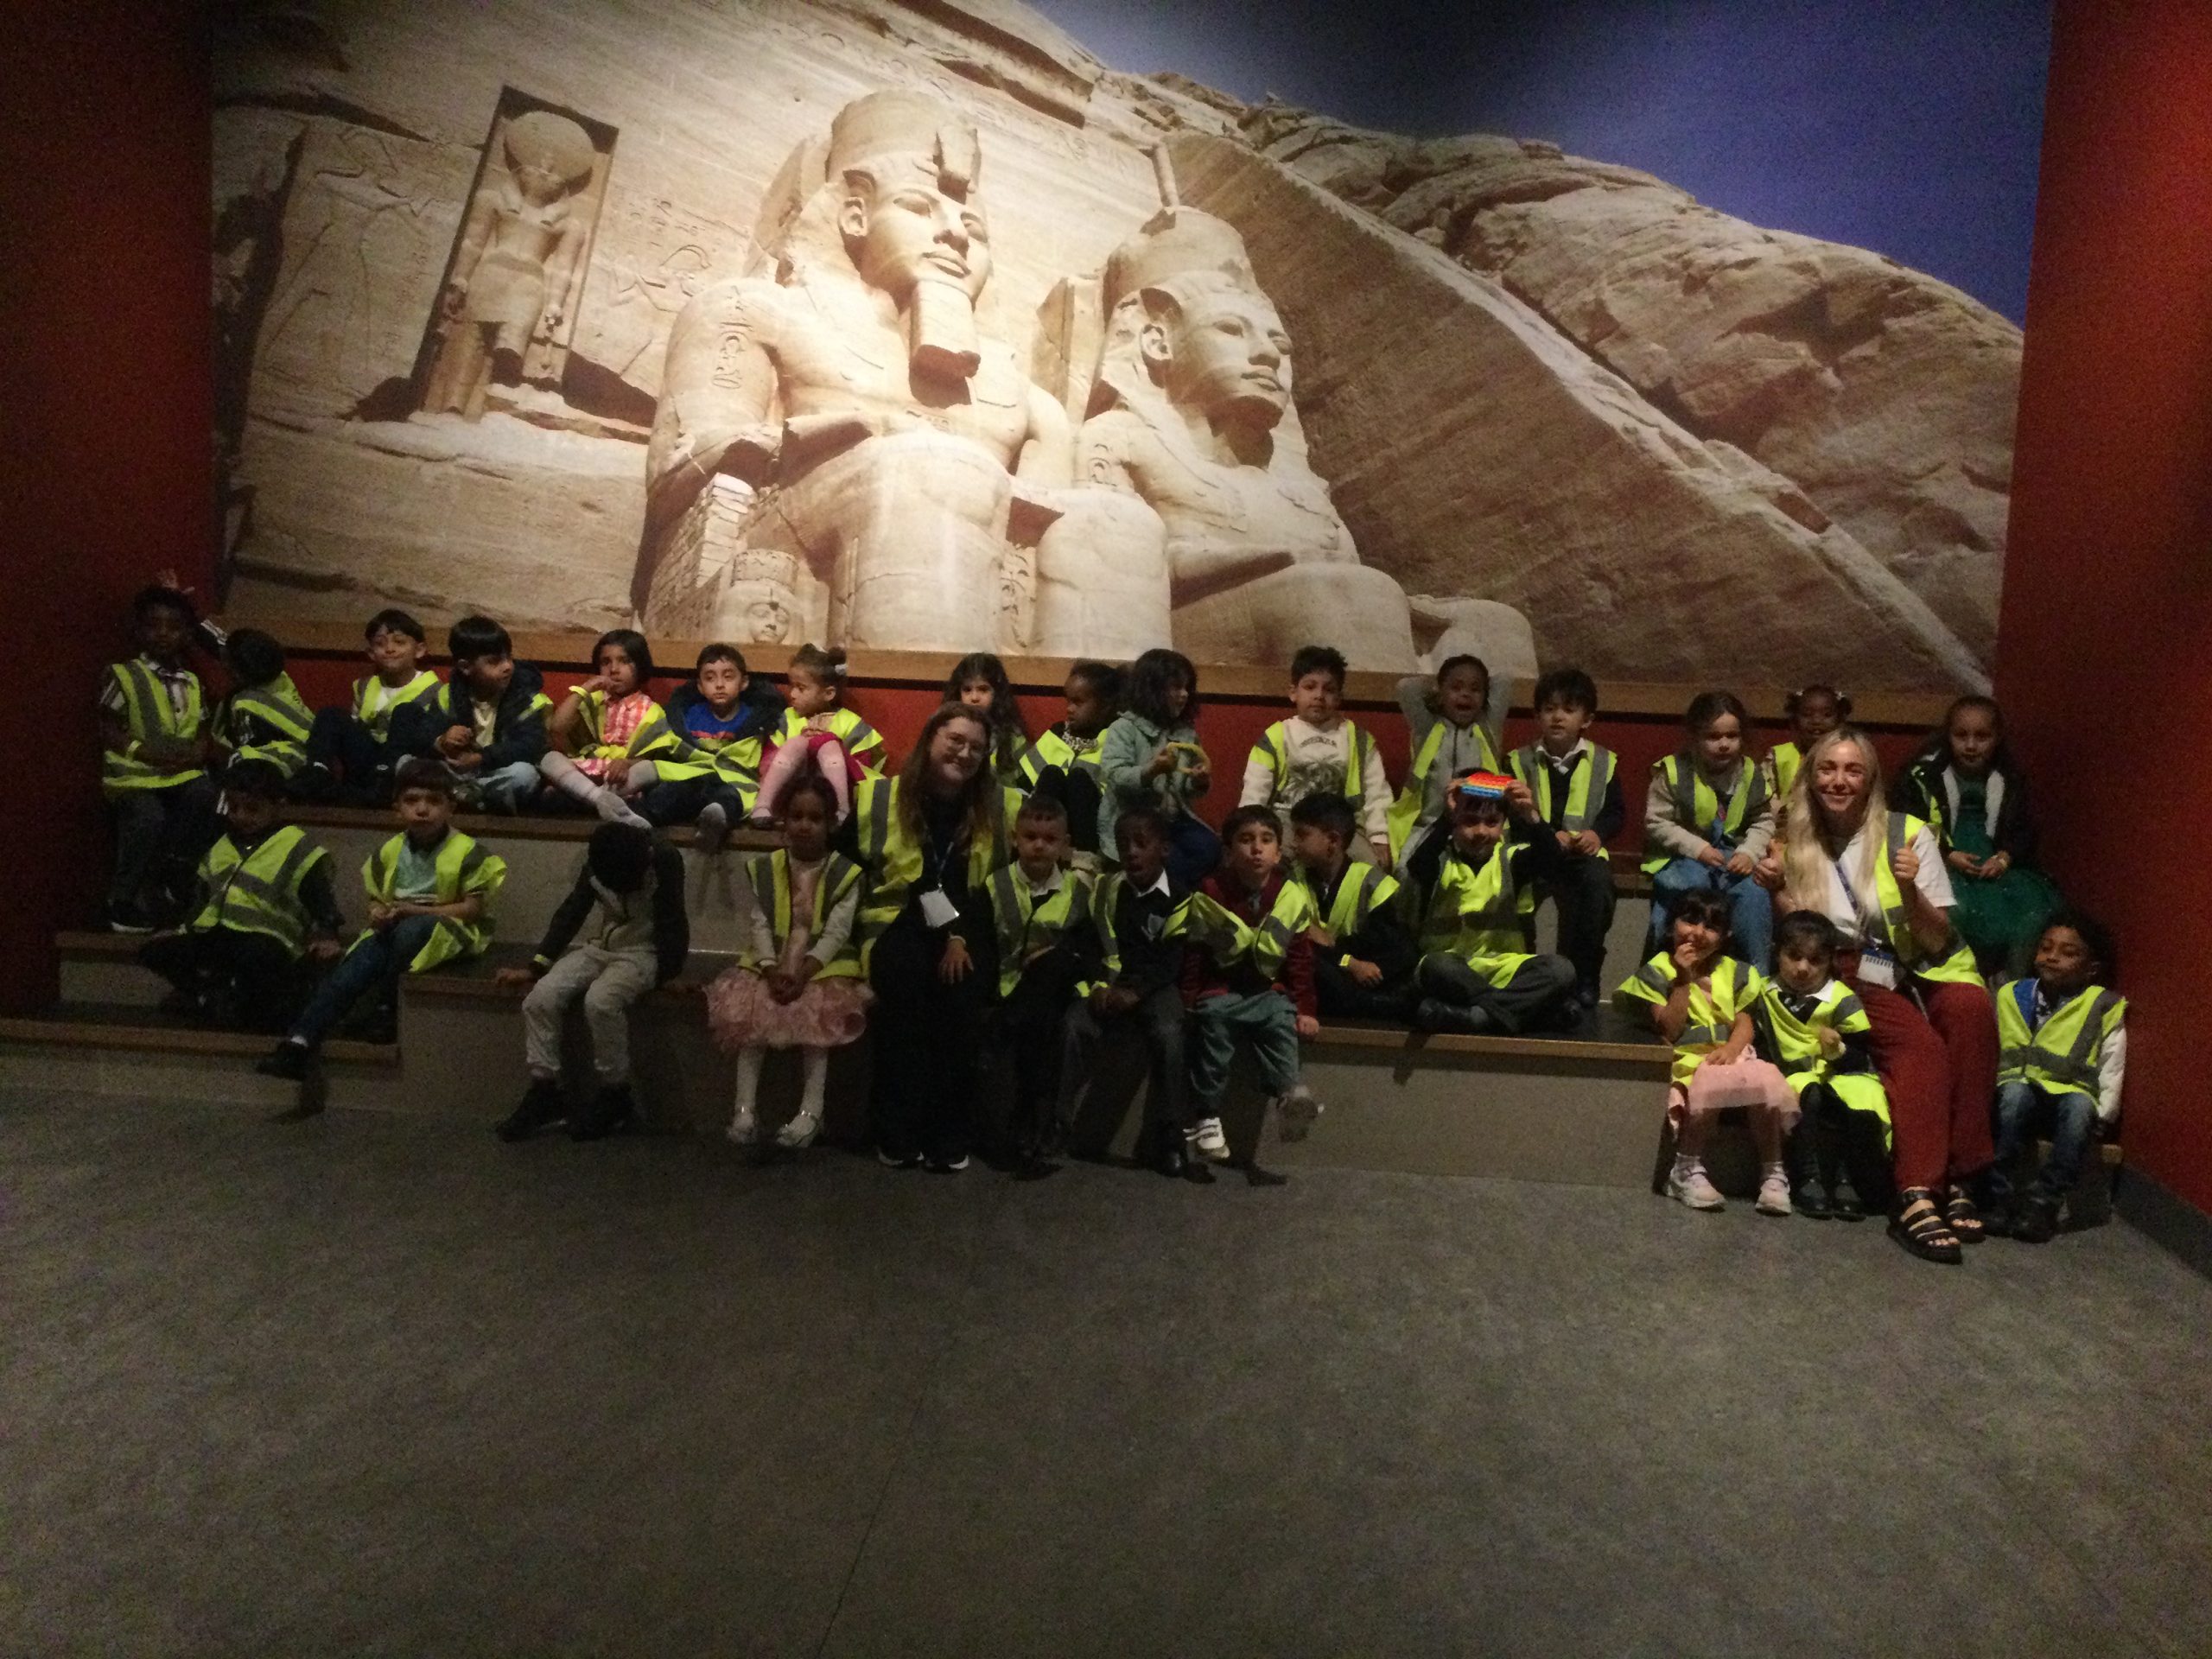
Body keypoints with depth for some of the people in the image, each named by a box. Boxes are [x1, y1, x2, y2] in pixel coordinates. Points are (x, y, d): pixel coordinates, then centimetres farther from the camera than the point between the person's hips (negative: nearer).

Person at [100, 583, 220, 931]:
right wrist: (153, 754, -16)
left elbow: (202, 733, 13)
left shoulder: (191, 682, 16)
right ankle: (122, 900, -10)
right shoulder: (123, 675, 0)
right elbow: (109, 731, -4)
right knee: (148, 817, -32)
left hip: (182, 774, 4)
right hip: (134, 774, -4)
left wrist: (197, 752, -10)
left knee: (205, 797, -29)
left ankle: (167, 886, -11)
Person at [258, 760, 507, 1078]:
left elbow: (472, 908, -11)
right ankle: (300, 1041, -39)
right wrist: (378, 913, -12)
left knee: (411, 930, -38)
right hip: (394, 931, 4)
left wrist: (412, 910, -19)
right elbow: (375, 899, 15)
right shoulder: (389, 852, 9)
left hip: (447, 930, -4)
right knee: (359, 962, -28)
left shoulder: (467, 852, -6)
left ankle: (383, 1012, -24)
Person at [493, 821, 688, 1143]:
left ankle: (615, 1096, -16)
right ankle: (544, 1091, -7)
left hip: (642, 952, -5)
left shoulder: (665, 860, -19)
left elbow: (670, 922, -17)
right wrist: (535, 968, -5)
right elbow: (571, 912, 0)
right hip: (596, 946, 5)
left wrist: (668, 975, -25)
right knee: (541, 997, -19)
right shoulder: (596, 863, -5)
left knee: (600, 1001, -33)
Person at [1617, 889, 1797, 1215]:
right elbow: (1668, 1033, -7)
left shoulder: (1733, 972, 16)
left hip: (1730, 1056, 4)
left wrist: (1732, 1048, -14)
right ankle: (1686, 1170, -20)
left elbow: (1743, 1022, 8)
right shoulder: (1658, 971, 2)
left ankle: (1773, 1172, -14)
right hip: (1687, 1060, -4)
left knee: (1765, 1079, -30)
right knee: (1710, 1084, -38)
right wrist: (1684, 980, -11)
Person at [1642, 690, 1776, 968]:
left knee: (1754, 893, -23)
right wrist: (1698, 848, -18)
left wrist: (1750, 852, -11)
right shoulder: (1673, 771, -9)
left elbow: (1763, 821, 9)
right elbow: (1656, 823, -9)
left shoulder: (1751, 773, 3)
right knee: (1692, 884, -34)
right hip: (1681, 857, -3)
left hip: (1732, 855, 3)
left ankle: (1756, 973, -8)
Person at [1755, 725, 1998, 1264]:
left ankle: (1958, 1178, -28)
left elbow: (1936, 941, -3)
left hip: (1919, 968, 1)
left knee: (1970, 1009, -33)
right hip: (1850, 972, -1)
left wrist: (1911, 890, -21)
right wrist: (1776, 890, -7)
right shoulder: (1799, 844, 6)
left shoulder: (1908, 834, 0)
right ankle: (1916, 1196, -36)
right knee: (1919, 1044, -31)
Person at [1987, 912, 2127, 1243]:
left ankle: (2043, 1201, -33)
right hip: (2020, 1100, 1)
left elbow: (2111, 1073, 2)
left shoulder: (2103, 1009, 4)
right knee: (2015, 1093, -35)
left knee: (2079, 1105, -36)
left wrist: (2100, 1117, -10)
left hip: (2070, 1099, -1)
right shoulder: (2013, 996, 10)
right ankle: (1997, 1195, -33)